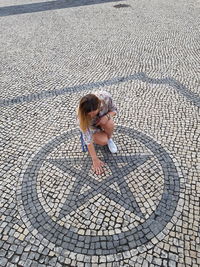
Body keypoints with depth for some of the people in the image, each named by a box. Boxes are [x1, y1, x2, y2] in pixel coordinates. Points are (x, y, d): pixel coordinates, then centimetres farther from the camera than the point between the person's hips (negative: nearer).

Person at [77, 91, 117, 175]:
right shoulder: (82, 114, -38)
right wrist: (95, 160, -29)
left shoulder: (106, 97, -35)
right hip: (91, 126, -2)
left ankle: (110, 139, 0)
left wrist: (107, 116, -35)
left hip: (103, 119, 2)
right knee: (103, 141, -27)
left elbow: (114, 110, -13)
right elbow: (87, 138, -33)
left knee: (109, 124, -33)